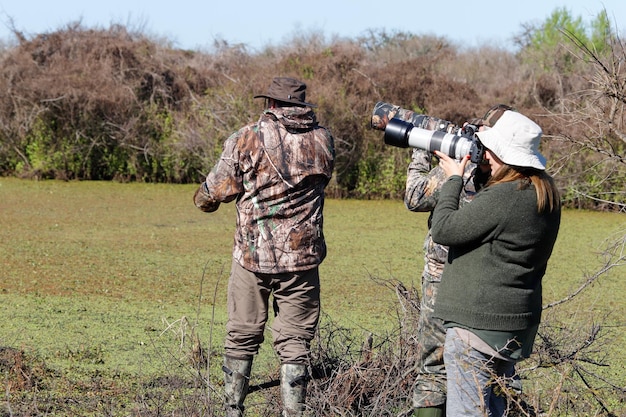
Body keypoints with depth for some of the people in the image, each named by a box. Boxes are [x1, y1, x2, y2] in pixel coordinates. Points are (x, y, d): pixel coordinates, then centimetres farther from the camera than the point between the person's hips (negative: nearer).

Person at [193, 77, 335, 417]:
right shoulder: (322, 140, 1)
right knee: (294, 344, 6)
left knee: (241, 339, 13)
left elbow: (213, 194, 0)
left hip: (253, 255, -1)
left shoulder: (246, 140, -7)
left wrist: (202, 198, 22)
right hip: (302, 259, 1)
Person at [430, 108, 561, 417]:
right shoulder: (545, 194, 8)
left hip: (480, 325, -10)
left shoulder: (503, 197, -22)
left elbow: (444, 230, -16)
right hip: (516, 325, 10)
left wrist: (453, 180, -4)